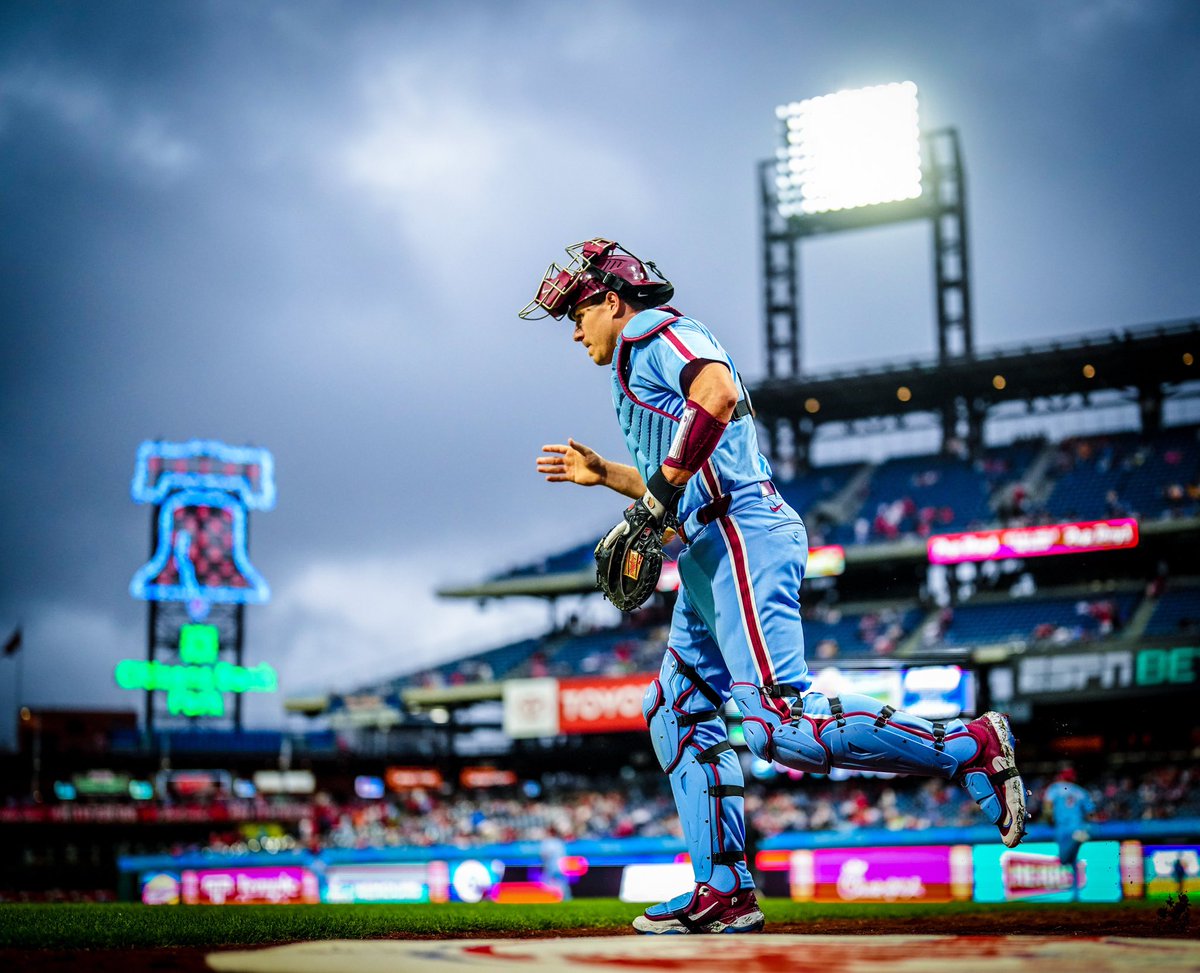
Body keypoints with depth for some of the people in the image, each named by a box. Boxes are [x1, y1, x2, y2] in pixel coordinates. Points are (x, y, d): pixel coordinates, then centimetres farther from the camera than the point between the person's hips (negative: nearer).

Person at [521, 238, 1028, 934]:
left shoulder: (655, 330, 1)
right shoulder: (644, 361, 31)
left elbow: (719, 390, -22)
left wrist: (658, 491, -19)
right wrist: (605, 474, 34)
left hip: (742, 537, -11)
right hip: (713, 555, 11)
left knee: (782, 724, -21)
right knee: (680, 714, 10)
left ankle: (970, 746, -18)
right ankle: (724, 891, 8)